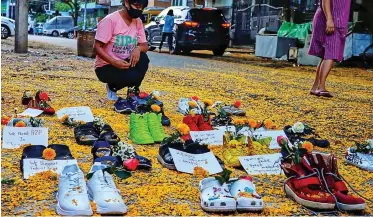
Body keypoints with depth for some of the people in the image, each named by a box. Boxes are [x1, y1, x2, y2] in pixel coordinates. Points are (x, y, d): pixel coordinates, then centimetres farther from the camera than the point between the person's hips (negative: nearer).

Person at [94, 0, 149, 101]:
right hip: (106, 66, -5)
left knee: (143, 58, -25)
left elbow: (145, 46, 2)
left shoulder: (138, 21, 1)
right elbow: (97, 47, -18)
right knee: (133, 76, -31)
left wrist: (138, 49, -23)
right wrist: (114, 62, -31)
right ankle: (112, 87, 3)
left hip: (124, 63, 5)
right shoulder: (110, 20, -18)